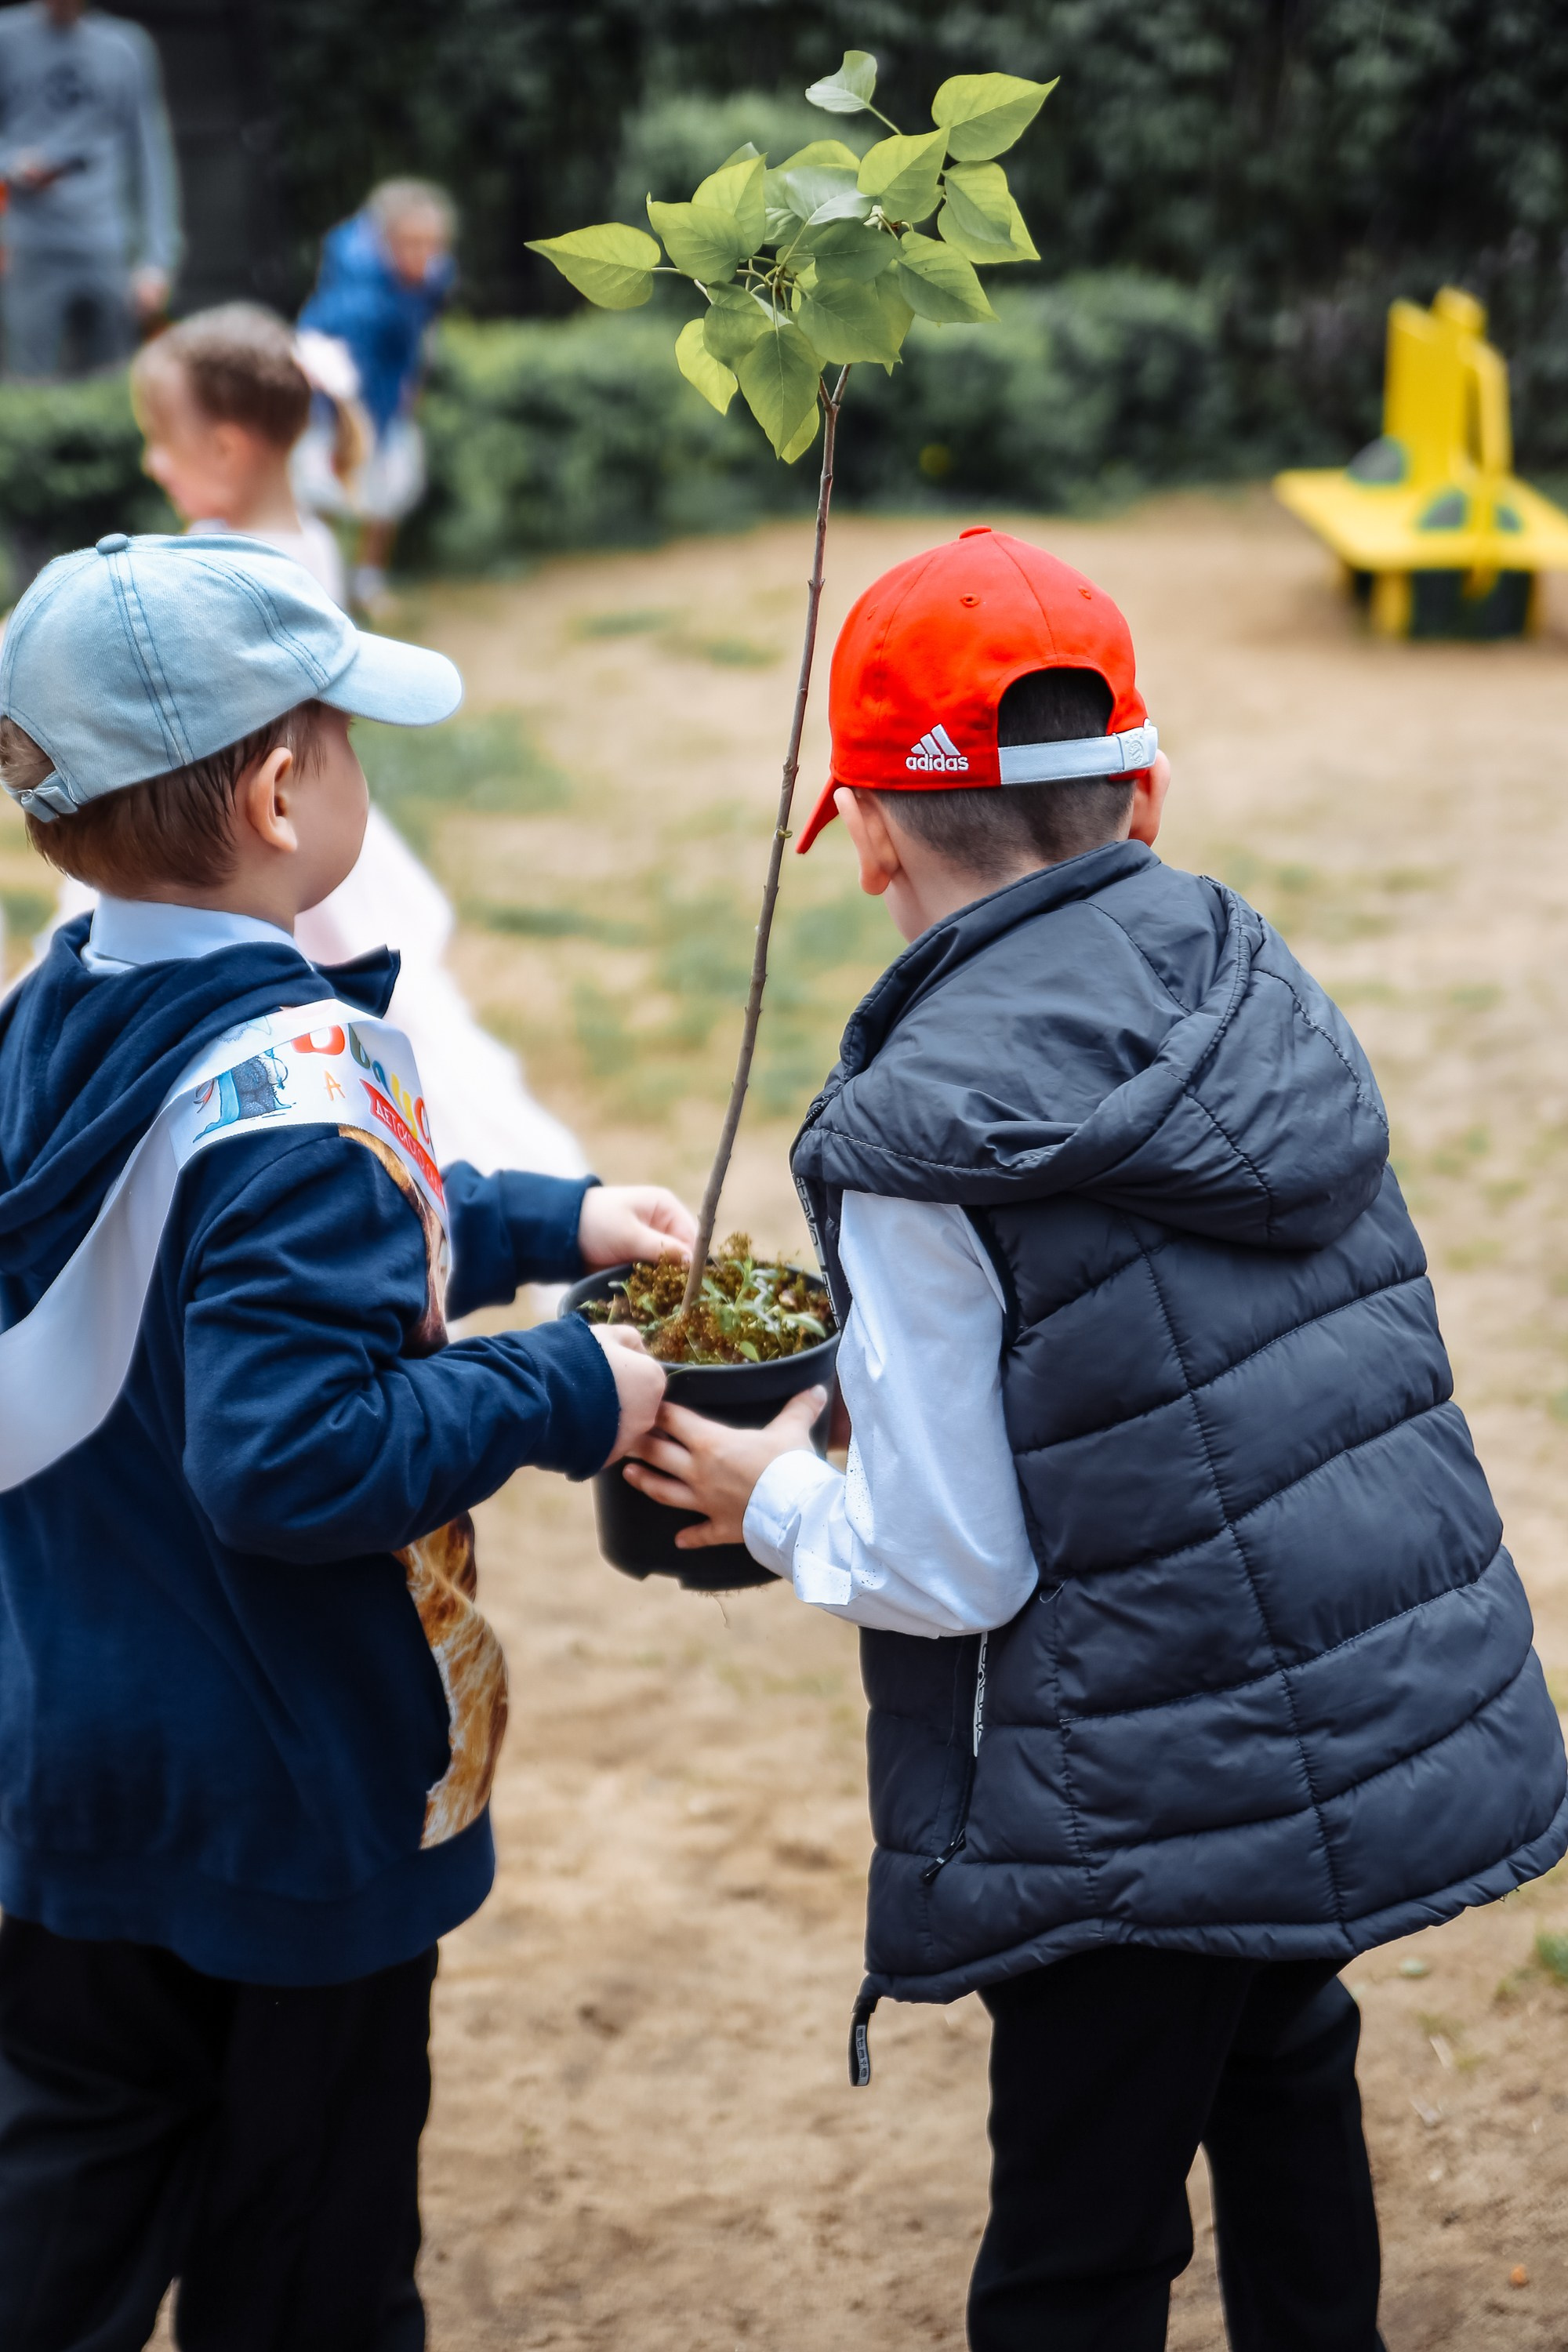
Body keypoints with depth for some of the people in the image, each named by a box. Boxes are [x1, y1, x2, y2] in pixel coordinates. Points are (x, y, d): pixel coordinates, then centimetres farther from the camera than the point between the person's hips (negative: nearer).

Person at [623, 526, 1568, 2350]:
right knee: (1281, 2065, 33)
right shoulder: (1266, 990, 1)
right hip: (1407, 1716, 7)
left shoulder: (920, 1142, -19)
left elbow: (950, 1573, -16)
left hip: (1154, 1816, -7)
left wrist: (772, 1498, 4)